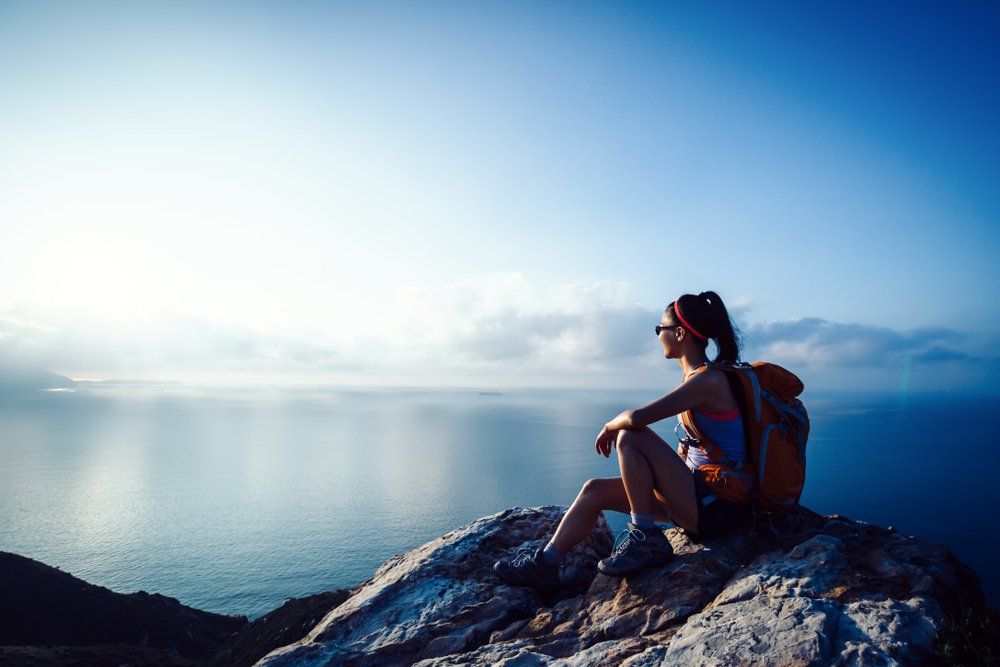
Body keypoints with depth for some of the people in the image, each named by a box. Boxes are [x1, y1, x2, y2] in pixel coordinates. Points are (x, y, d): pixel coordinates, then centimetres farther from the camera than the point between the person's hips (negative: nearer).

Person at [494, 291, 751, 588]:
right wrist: (686, 455, 9)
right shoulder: (698, 378, 11)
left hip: (717, 507, -9)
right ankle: (544, 563, 13)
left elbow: (636, 418, -29)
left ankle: (645, 538, -11)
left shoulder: (708, 380, -19)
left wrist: (610, 426, -8)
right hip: (699, 495, 9)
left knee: (630, 437, -21)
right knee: (595, 490, 4)